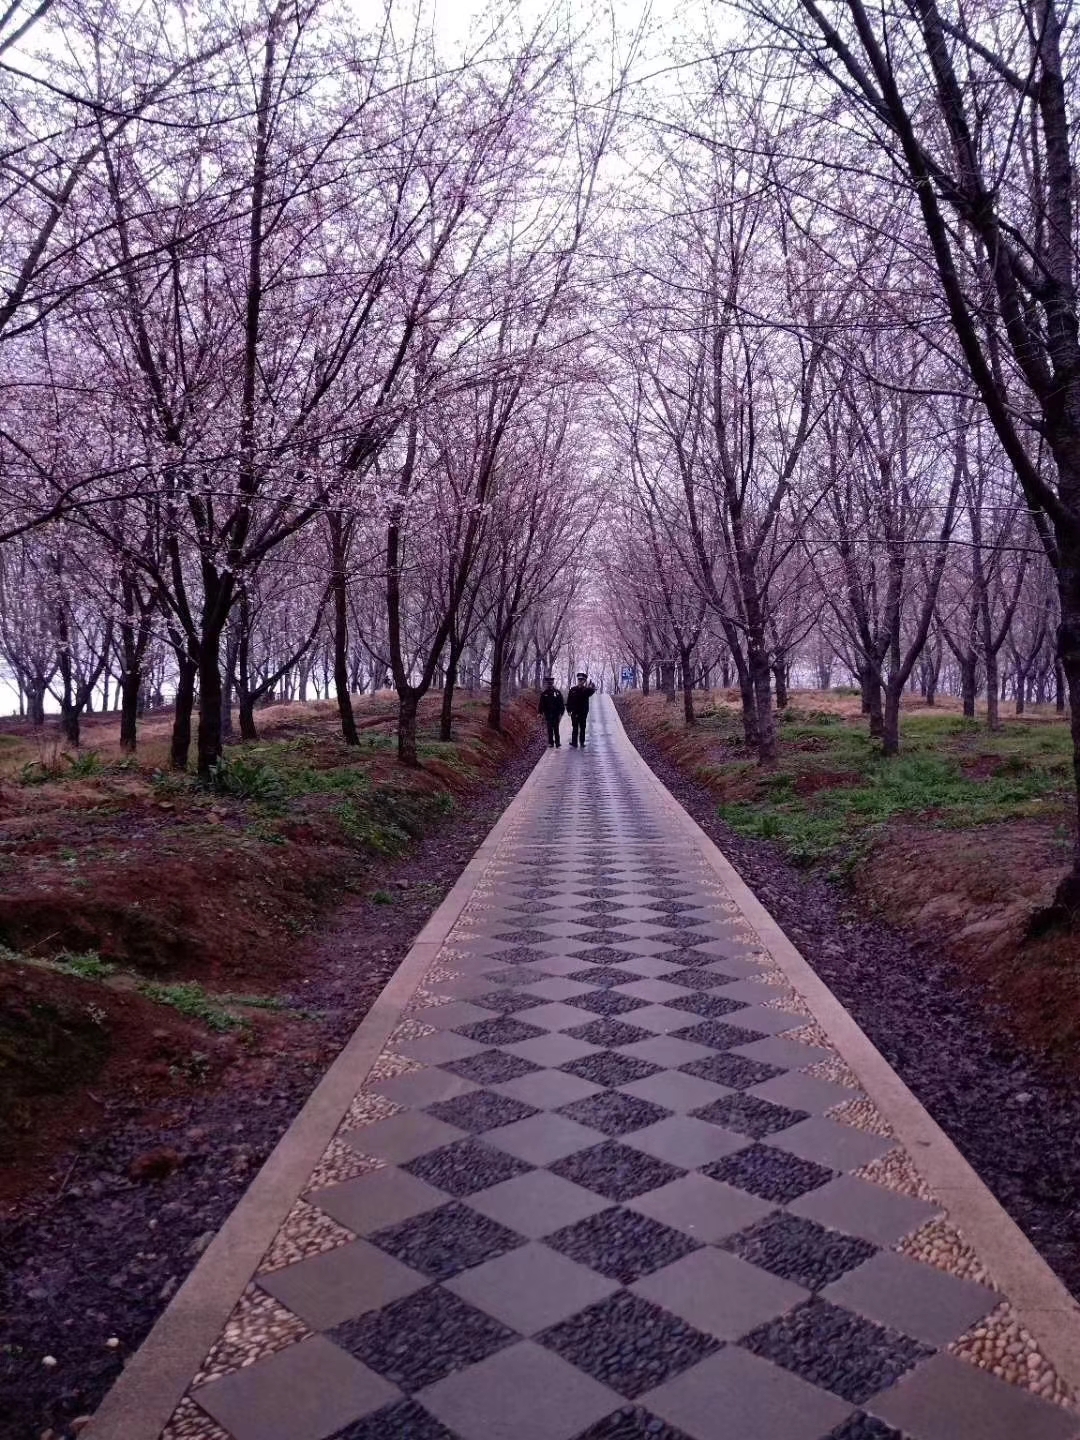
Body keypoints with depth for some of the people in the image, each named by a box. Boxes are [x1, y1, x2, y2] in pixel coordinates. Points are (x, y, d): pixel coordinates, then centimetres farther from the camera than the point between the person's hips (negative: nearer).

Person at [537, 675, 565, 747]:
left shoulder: (557, 692, -2)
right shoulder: (544, 693, 3)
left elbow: (561, 704, -1)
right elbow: (541, 704, 7)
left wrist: (560, 713, -7)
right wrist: (540, 712, 0)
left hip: (556, 715, -2)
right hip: (548, 715, 2)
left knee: (556, 729, -1)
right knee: (550, 729, 5)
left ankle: (557, 743, 3)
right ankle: (551, 743, 11)